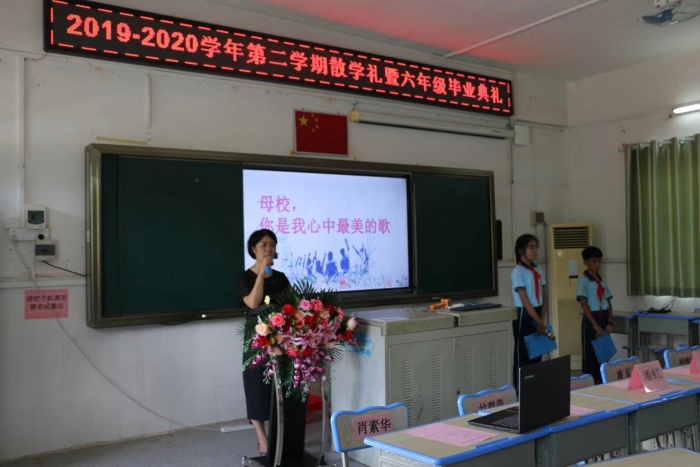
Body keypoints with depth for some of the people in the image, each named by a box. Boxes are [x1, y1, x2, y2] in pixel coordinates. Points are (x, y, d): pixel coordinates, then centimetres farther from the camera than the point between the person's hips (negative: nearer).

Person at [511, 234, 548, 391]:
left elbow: (544, 297, 10)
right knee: (522, 357, -2)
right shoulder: (518, 271, -11)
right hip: (525, 318, -7)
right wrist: (538, 322, -16)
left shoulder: (538, 270, 12)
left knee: (537, 356, 13)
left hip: (538, 317, 8)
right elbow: (525, 301, -16)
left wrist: (542, 320, -3)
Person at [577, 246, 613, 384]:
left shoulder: (602, 281, 12)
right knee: (590, 353, -2)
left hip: (604, 318, 7)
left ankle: (601, 381, 19)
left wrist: (609, 322, 0)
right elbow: (584, 304, -14)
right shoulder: (584, 281, -8)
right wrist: (595, 325, -18)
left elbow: (609, 303, 12)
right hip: (591, 320, -7)